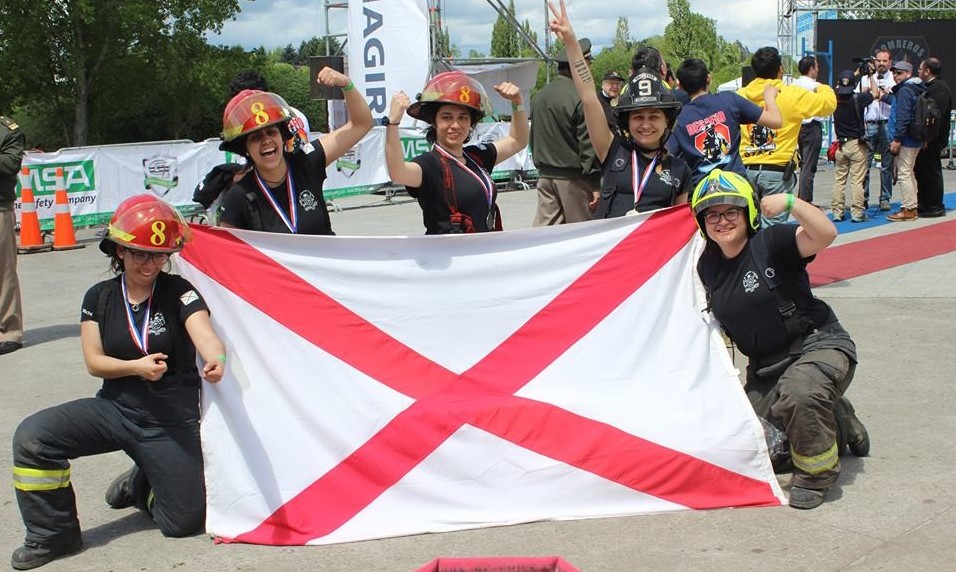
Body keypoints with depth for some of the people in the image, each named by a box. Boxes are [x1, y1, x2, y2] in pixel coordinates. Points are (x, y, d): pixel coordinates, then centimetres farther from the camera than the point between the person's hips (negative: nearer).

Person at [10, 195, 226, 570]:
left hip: (173, 421, -2)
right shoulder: (99, 297, 0)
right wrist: (137, 366, -22)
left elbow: (204, 334, -28)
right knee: (32, 436, -21)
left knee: (184, 521, -3)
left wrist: (214, 359, -52)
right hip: (115, 408, 2)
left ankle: (141, 486, 32)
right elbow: (94, 361, -3)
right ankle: (53, 535, -4)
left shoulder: (178, 293, -9)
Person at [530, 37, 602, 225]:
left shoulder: (540, 96, 9)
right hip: (573, 177, -7)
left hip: (545, 175, 7)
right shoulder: (580, 97, -15)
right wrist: (595, 184, -13)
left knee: (544, 226, 6)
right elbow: (588, 145, -16)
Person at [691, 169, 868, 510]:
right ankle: (839, 425, 22)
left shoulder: (772, 243, -14)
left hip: (818, 345, -7)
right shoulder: (707, 265, 4)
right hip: (764, 367, 7)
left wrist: (790, 203, -44)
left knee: (799, 393, -40)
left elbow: (826, 234, -32)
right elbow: (715, 316, 21)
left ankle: (816, 473, -12)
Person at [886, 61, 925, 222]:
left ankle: (908, 210, -6)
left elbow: (902, 117, -21)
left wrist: (897, 139, -21)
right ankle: (912, 208, 21)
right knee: (909, 173, 16)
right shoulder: (918, 89, 16)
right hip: (916, 139, 10)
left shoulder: (904, 91, -15)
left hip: (905, 140, -10)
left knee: (903, 174, -7)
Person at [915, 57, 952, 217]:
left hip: (931, 140, -10)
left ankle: (936, 207, 4)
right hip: (925, 140, 10)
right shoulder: (930, 87, 15)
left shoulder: (940, 89, -17)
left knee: (931, 172, -3)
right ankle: (923, 205, 24)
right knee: (921, 171, 15)